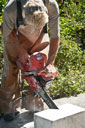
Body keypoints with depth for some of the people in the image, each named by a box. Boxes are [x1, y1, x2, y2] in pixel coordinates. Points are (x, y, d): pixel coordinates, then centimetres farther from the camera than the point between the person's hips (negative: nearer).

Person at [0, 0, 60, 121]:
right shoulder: (10, 10, -42)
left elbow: (55, 36, -22)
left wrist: (50, 63, -21)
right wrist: (21, 51, -15)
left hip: (40, 37, 2)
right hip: (15, 35, -2)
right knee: (11, 69, -4)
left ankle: (34, 104, 14)